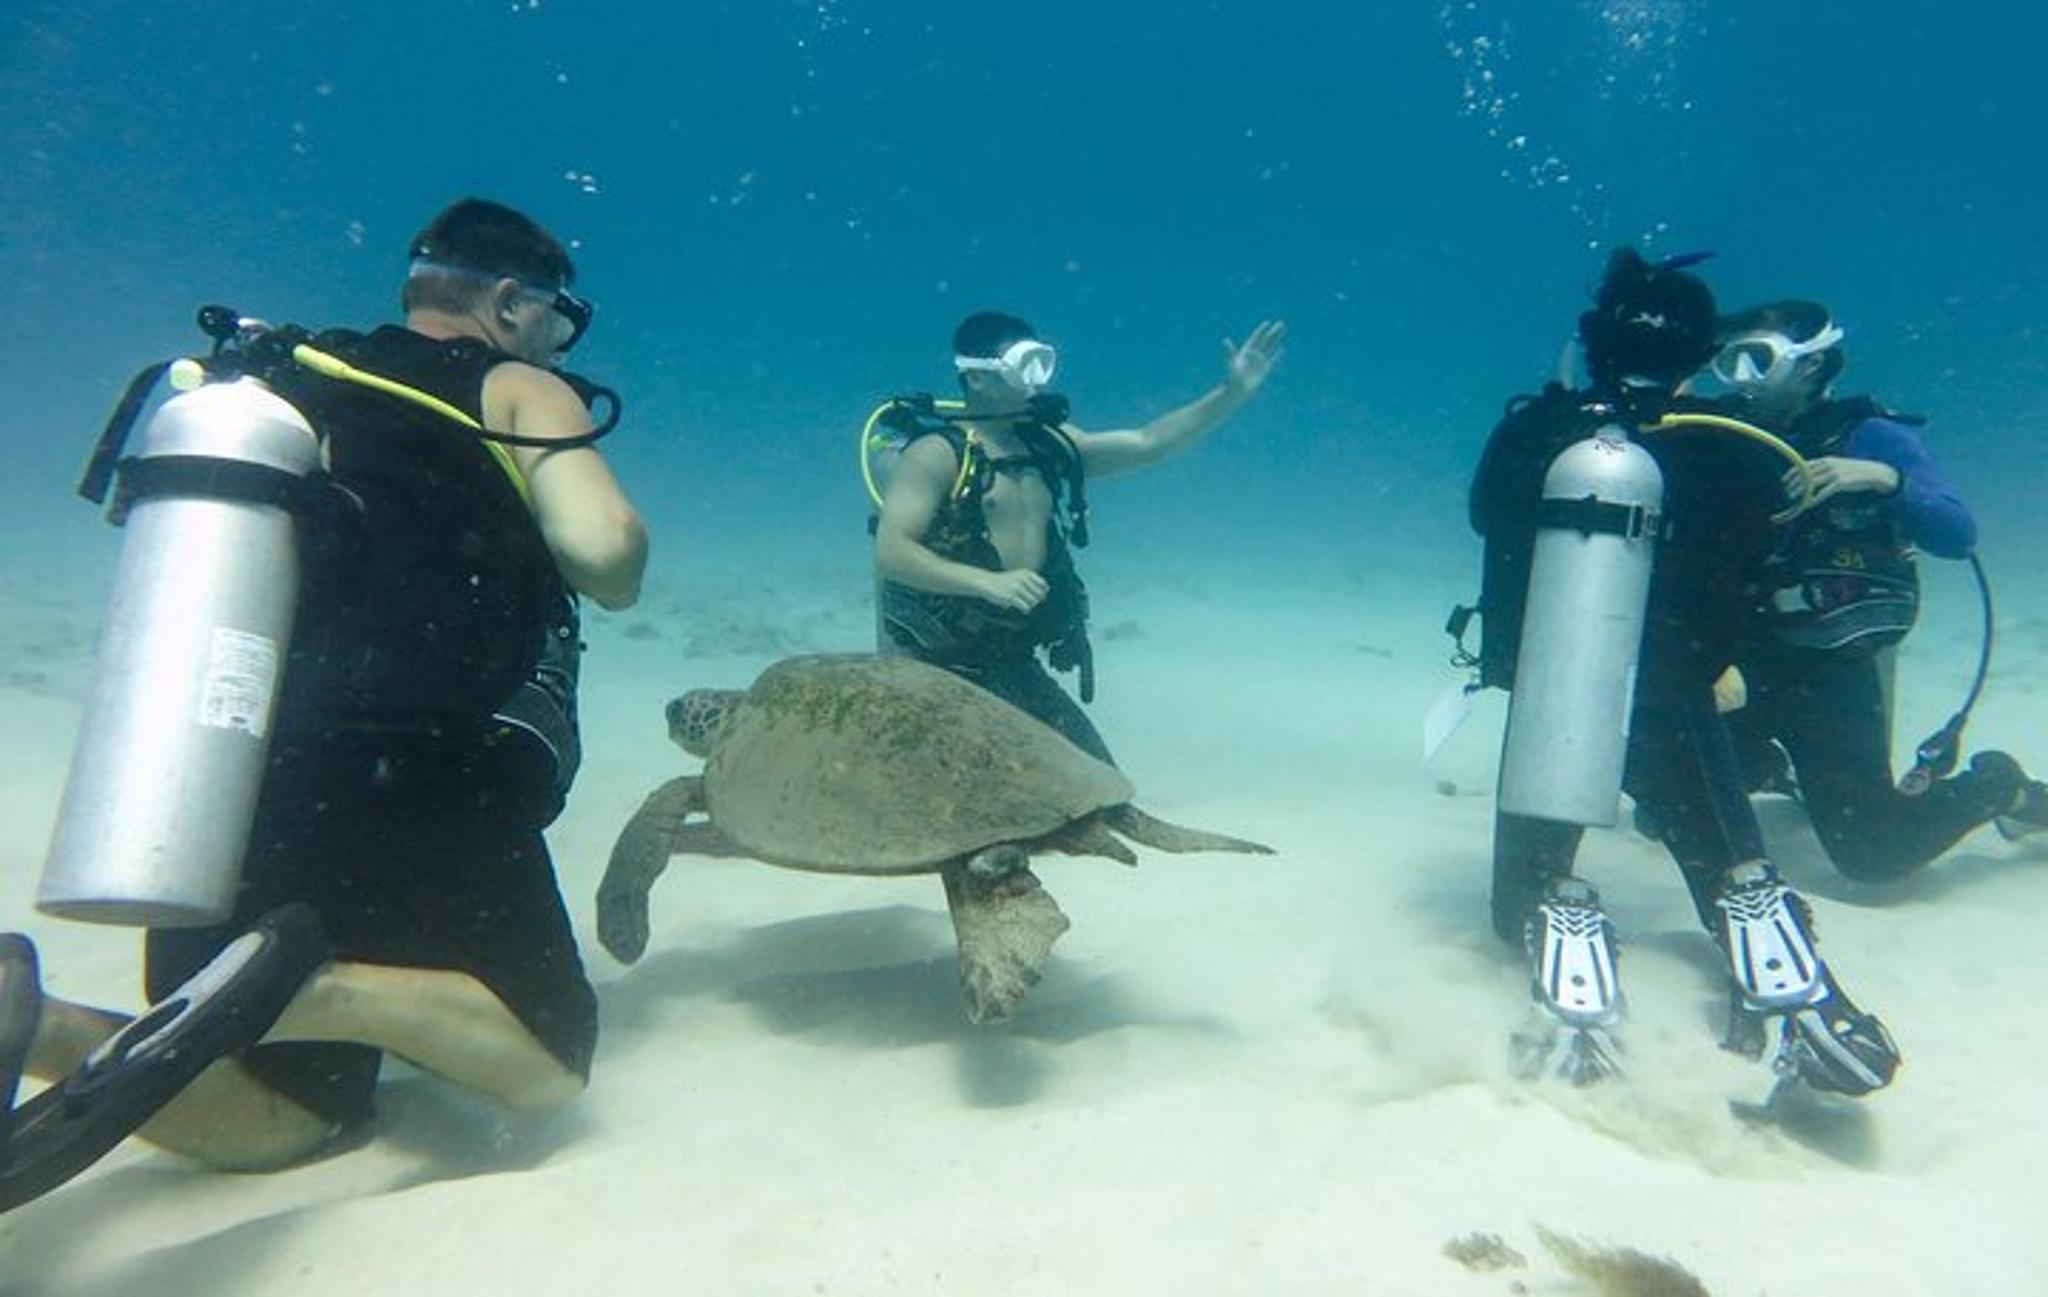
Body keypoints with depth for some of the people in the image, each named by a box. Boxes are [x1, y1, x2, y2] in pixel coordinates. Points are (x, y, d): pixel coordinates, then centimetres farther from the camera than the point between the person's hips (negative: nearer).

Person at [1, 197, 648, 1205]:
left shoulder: (286, 385, 23)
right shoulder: (520, 393, 4)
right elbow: (605, 554, -14)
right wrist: (619, 558, 11)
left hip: (224, 786, 7)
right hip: (415, 782, -6)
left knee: (287, 1120, 17)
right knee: (548, 1062, 9)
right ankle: (297, 981, -16)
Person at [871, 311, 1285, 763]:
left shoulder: (1048, 444, 13)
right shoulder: (937, 453, -9)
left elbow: (1147, 444, 9)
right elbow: (890, 552, -19)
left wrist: (1232, 394, 1)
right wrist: (988, 582, -30)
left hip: (1014, 667, 7)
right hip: (936, 667, -7)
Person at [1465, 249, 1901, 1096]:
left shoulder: (1530, 433, -8)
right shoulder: (1730, 454, -8)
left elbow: (1486, 518, 12)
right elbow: (1759, 575, 3)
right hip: (1673, 708, 0)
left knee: (1518, 904, 18)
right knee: (1735, 876, 19)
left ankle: (1560, 926, -19)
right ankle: (1754, 917, -17)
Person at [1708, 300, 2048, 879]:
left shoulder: (1869, 436, -4)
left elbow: (1958, 536, -14)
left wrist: (1884, 479, -29)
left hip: (1831, 666, -5)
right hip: (1741, 656, 5)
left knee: (1873, 852, -8)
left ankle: (1994, 788, 22)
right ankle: (1777, 767, 34)